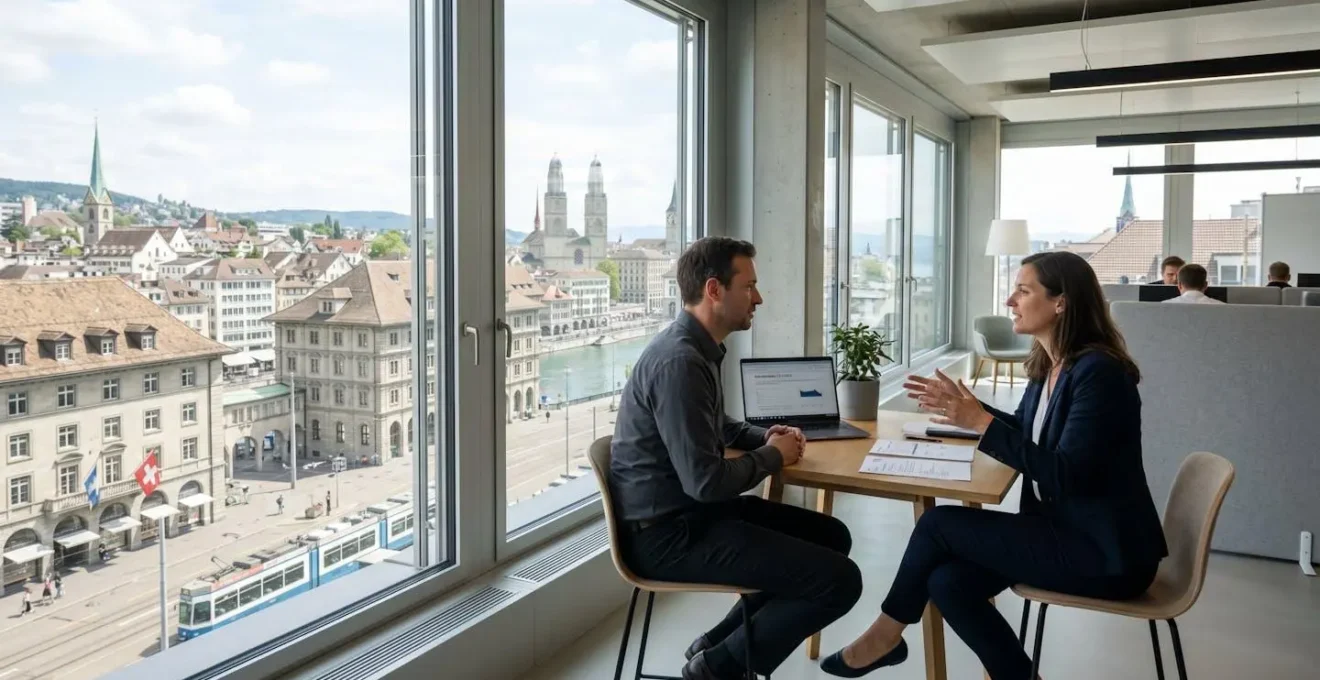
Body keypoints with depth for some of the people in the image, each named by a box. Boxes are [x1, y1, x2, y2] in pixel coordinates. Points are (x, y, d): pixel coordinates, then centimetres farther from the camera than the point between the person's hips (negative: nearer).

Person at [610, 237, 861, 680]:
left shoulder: (697, 348, 10)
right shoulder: (679, 362, -24)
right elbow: (706, 481, -27)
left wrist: (764, 437, 8)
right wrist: (772, 456, -8)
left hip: (691, 511, 11)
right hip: (669, 532, -11)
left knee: (832, 536, 16)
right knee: (839, 580, -13)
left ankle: (719, 643, 17)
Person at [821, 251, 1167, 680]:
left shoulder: (1098, 372, -21)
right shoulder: (1047, 364, 6)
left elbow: (1066, 474, -26)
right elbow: (1028, 433, 22)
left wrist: (981, 422, -29)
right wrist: (965, 408, 9)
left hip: (1105, 551, -8)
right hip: (1064, 527, 8)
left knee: (939, 524, -12)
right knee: (947, 580, -7)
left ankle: (885, 635, 9)